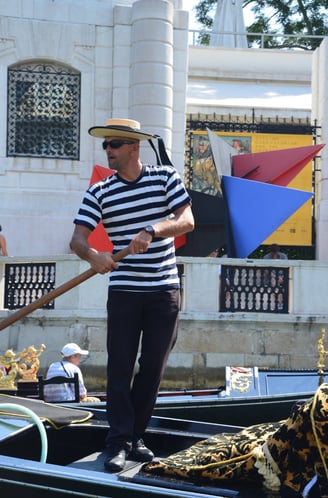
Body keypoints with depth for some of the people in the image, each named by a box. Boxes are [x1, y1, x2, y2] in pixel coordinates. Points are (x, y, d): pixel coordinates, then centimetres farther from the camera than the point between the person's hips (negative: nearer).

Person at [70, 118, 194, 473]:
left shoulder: (166, 177, 1)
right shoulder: (99, 192, 1)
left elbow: (187, 221, -9)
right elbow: (77, 238, -7)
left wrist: (151, 231, -27)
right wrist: (91, 254, -30)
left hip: (165, 289, 0)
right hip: (123, 290, 0)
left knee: (153, 366, 4)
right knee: (120, 366, -3)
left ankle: (134, 436, 17)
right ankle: (118, 442, 2)